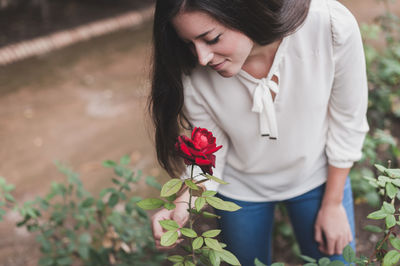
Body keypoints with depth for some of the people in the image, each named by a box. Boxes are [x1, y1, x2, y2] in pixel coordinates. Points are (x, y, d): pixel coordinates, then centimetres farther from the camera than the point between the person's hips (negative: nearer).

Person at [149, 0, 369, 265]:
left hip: (317, 176, 0)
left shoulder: (331, 25, -34)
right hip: (240, 188, 0)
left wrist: (333, 204, -7)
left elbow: (348, 121, -17)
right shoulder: (193, 73, -31)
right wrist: (184, 204, -35)